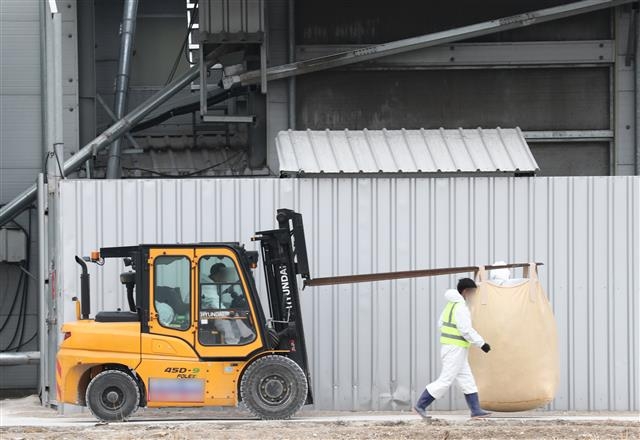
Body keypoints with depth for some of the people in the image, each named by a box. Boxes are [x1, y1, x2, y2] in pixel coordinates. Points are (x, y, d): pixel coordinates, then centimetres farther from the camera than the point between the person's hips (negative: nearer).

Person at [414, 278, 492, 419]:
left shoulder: (451, 304, 12)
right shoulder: (461, 307, -18)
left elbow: (441, 323, 18)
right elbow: (466, 330, -22)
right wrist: (482, 343, -15)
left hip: (450, 348, 10)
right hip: (455, 349, -10)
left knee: (467, 380, 10)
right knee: (445, 380, -6)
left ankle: (476, 410, 11)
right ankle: (421, 405, -2)